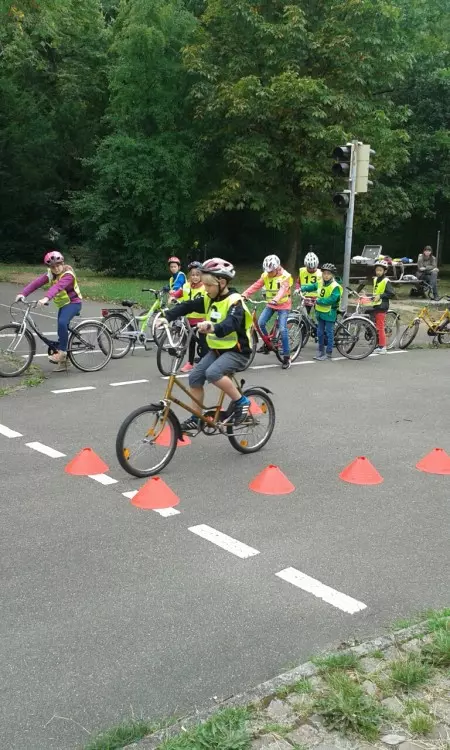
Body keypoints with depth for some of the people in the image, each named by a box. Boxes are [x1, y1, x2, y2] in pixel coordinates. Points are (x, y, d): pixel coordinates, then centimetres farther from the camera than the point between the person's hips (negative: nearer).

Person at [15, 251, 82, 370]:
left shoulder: (68, 275, -22)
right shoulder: (50, 275, 0)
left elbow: (57, 286, -40)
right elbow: (36, 282, -13)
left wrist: (46, 298, -56)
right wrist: (23, 293, -28)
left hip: (73, 302, -8)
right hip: (63, 304, 8)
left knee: (62, 323, -31)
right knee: (62, 329, 10)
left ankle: (61, 352, -23)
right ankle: (64, 360, 22)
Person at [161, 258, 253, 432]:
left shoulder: (234, 301, -19)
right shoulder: (209, 300, 5)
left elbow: (232, 323, -37)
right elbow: (187, 306, 0)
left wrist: (213, 327, -57)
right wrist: (167, 316, -15)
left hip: (237, 351, -8)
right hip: (217, 350, 8)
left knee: (213, 372, -30)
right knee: (195, 376, -3)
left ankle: (240, 401, -11)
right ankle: (195, 418, 11)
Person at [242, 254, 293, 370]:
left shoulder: (285, 276, -17)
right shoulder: (265, 275, -3)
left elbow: (283, 290, -34)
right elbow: (256, 286, -11)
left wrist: (276, 299, -52)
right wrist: (244, 294, -26)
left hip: (283, 305, -5)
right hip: (270, 304, 5)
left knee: (282, 329, -14)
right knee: (260, 323, -14)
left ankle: (287, 357, -5)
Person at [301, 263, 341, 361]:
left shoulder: (335, 286, -15)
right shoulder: (320, 283, 6)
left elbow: (332, 299, -25)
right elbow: (312, 287, 24)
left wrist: (319, 301, -22)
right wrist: (302, 289, 12)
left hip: (329, 313, -7)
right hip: (320, 312, 7)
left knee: (329, 333, 0)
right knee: (320, 332, 13)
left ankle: (329, 353, 7)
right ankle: (321, 351, 25)